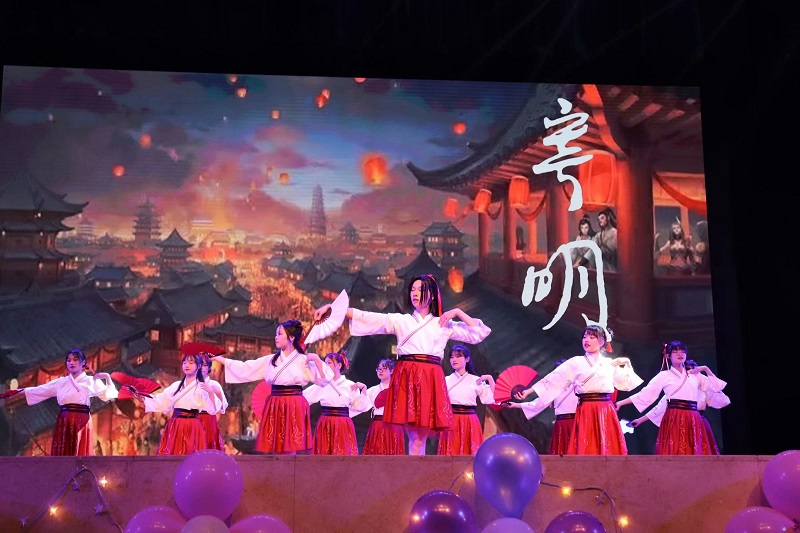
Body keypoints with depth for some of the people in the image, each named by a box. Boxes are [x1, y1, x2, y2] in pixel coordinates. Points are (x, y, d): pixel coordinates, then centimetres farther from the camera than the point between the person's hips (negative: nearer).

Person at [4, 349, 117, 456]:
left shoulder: (91, 381, 5)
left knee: (81, 455, -6)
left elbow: (108, 395, -2)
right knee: (62, 455, 0)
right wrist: (17, 391, 11)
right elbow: (38, 391, 15)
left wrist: (107, 377, -14)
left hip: (81, 422, -3)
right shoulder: (60, 382, 13)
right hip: (64, 422, 3)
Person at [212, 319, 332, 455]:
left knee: (291, 451, -5)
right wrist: (218, 358, 8)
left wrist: (316, 359, -17)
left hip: (295, 408, -4)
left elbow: (324, 380, -7)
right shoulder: (270, 360, 10)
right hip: (275, 408, 4)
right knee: (279, 451, 3)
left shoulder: (304, 360, -2)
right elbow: (245, 368, 10)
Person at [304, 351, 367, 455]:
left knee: (343, 452, -3)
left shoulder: (350, 385, 4)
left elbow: (359, 407, 1)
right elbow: (304, 397, 2)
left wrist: (363, 389, -7)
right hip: (325, 425, 1)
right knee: (324, 452, -1)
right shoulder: (322, 384, 6)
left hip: (343, 426, -1)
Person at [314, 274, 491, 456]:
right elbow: (365, 318, 3)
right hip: (406, 378, 0)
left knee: (421, 437, -2)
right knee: (414, 436, -5)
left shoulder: (444, 325, 15)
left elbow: (479, 333, 13)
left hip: (431, 380, 1)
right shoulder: (400, 320, 12)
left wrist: (458, 312, 7)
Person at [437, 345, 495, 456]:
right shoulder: (446, 380, 7)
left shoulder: (477, 380, 6)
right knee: (451, 451, -3)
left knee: (470, 450, -1)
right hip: (451, 421, 0)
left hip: (470, 421, 0)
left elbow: (490, 399, 1)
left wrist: (490, 379, -5)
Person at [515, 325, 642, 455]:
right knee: (585, 450, -8)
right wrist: (529, 391, -6)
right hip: (586, 412, -2)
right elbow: (555, 379, 0)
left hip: (606, 413, 3)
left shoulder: (610, 363, 12)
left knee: (609, 449, -1)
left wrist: (627, 363, 12)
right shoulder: (576, 362, 4)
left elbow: (627, 384, 20)